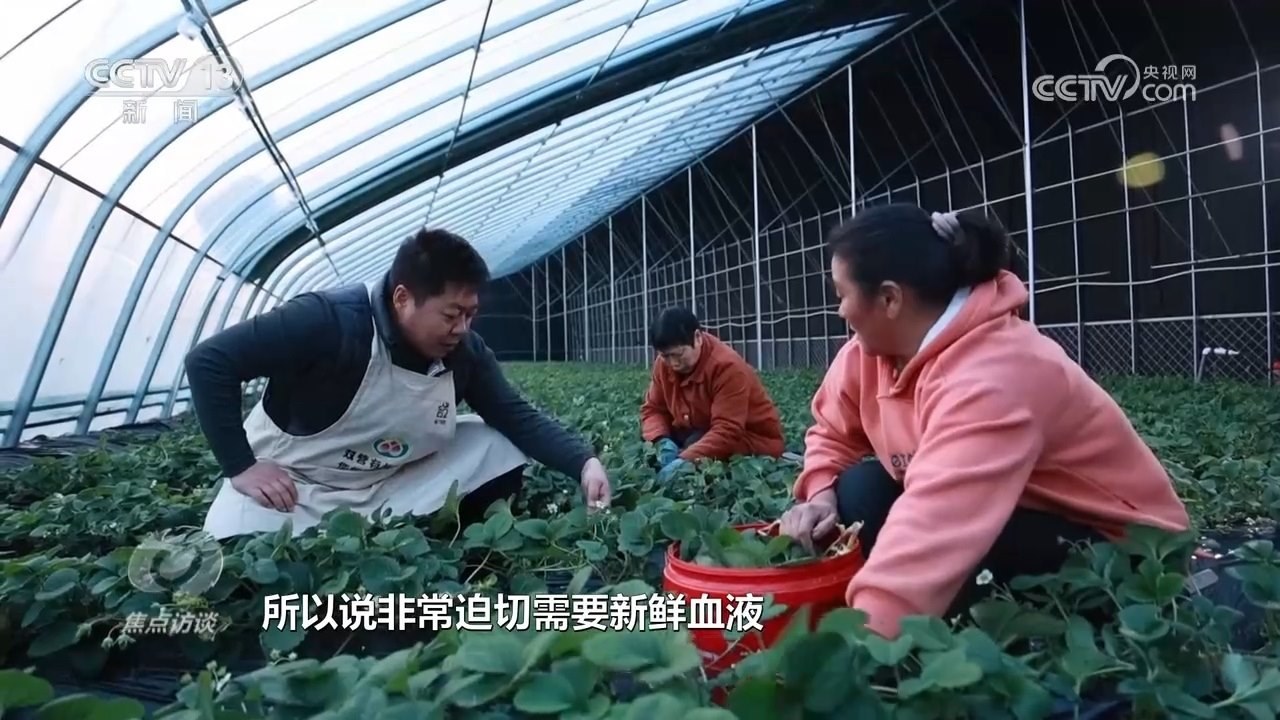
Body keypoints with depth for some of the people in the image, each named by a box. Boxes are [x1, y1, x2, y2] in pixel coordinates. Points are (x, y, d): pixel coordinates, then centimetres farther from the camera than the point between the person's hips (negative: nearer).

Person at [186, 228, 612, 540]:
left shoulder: (465, 351, -12)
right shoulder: (328, 322, -29)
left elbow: (516, 416, -10)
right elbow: (208, 361, -25)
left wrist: (583, 462, -26)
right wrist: (240, 466, -25)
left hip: (390, 485, 5)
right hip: (294, 486, -4)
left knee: (500, 449, -10)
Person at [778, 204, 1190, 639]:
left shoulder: (990, 381, -34)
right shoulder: (875, 347, -8)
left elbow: (933, 527, -46)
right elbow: (834, 431, 5)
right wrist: (821, 494, -15)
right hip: (1004, 515, 8)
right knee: (859, 490, -13)